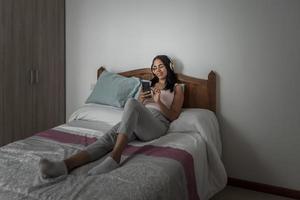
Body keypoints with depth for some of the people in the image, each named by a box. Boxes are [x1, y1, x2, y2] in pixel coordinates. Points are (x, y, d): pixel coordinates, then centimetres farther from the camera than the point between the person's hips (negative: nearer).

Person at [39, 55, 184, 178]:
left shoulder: (177, 88, 21)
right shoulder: (149, 85, 34)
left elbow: (173, 116, 7)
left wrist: (159, 102, -9)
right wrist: (140, 100, 3)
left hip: (157, 124, -4)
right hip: (136, 122, 4)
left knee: (131, 102, -37)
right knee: (111, 136, -31)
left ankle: (114, 158, -52)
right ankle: (65, 165, -56)